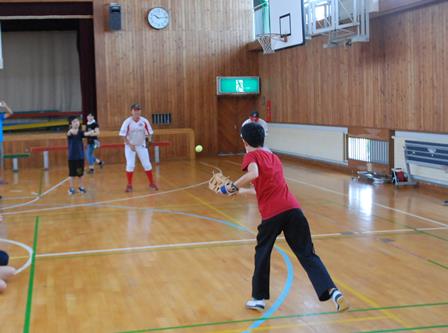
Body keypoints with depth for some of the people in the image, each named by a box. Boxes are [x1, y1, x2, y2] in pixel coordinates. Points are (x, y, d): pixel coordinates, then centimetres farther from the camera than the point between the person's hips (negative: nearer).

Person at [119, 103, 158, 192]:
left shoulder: (144, 121, -11)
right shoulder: (127, 122, -16)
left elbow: (149, 132, -1)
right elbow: (123, 135, -12)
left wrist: (149, 139, -21)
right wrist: (130, 145, -21)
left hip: (141, 145, 2)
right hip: (130, 146, -2)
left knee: (147, 165, 2)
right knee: (130, 165, -8)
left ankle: (151, 183, 17)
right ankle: (129, 185, 6)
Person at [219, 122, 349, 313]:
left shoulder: (251, 156, 7)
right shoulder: (274, 158, 27)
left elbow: (253, 174, -17)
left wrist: (233, 187, -7)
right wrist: (243, 191, 44)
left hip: (271, 213, -4)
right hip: (293, 208, 5)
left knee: (262, 253, 18)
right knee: (307, 254, 4)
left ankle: (258, 299, 28)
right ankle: (333, 292, -13)